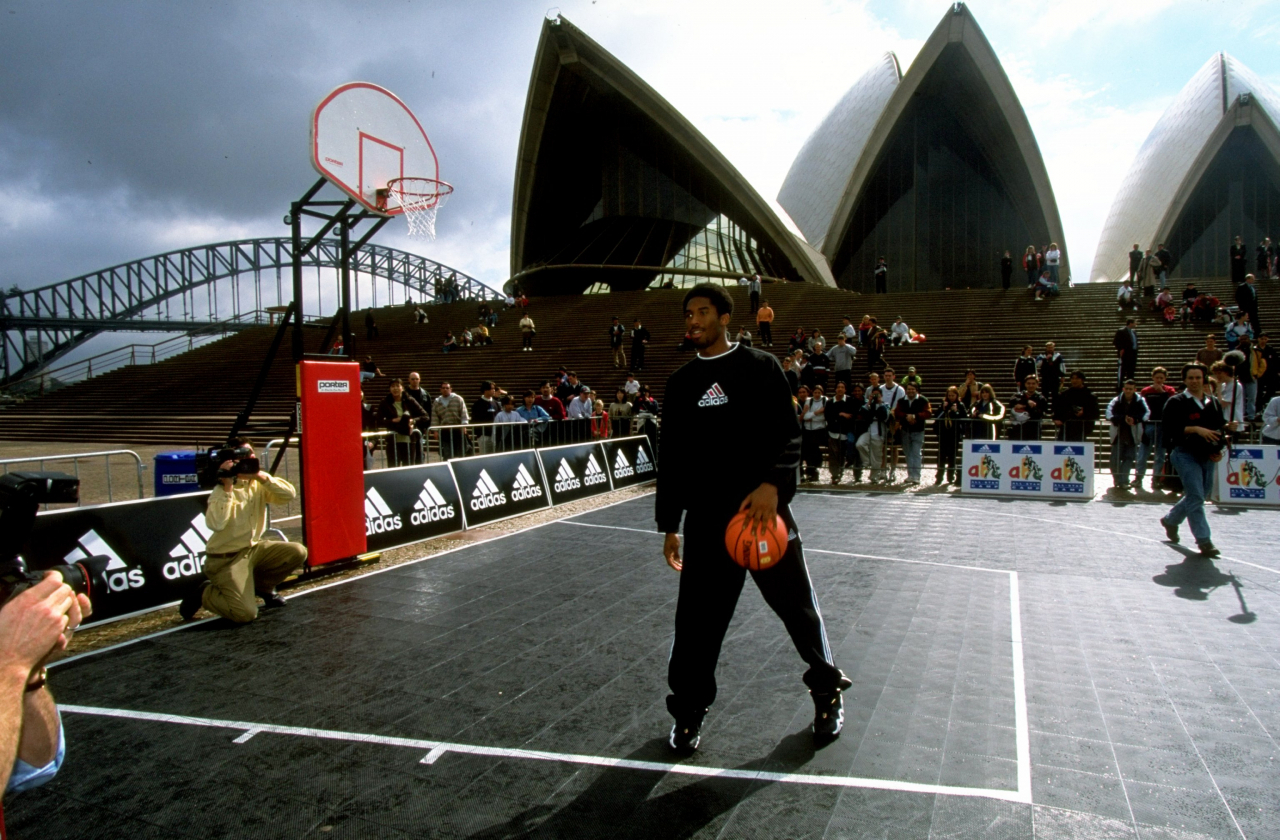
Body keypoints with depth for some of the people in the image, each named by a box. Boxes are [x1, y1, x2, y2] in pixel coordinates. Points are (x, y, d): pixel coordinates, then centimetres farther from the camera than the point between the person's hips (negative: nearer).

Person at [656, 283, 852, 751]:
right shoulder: (681, 383, 11)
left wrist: (772, 485, -20)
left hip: (764, 508, -2)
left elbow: (789, 434, -3)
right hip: (705, 519, 3)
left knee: (798, 606, 8)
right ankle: (689, 709, 22)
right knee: (697, 617, 2)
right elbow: (670, 457, 13)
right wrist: (669, 524, 12)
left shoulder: (761, 368, 1)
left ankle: (827, 691, 32)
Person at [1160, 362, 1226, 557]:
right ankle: (1204, 542, -10)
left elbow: (1221, 427, 18)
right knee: (1196, 497, -11)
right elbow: (1171, 428, -14)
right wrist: (1196, 429, -25)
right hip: (1185, 455, -6)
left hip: (1207, 457, 6)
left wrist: (1219, 450, 3)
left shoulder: (1214, 402, 13)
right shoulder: (1176, 402, -5)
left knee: (1194, 496, 15)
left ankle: (1170, 520, 38)